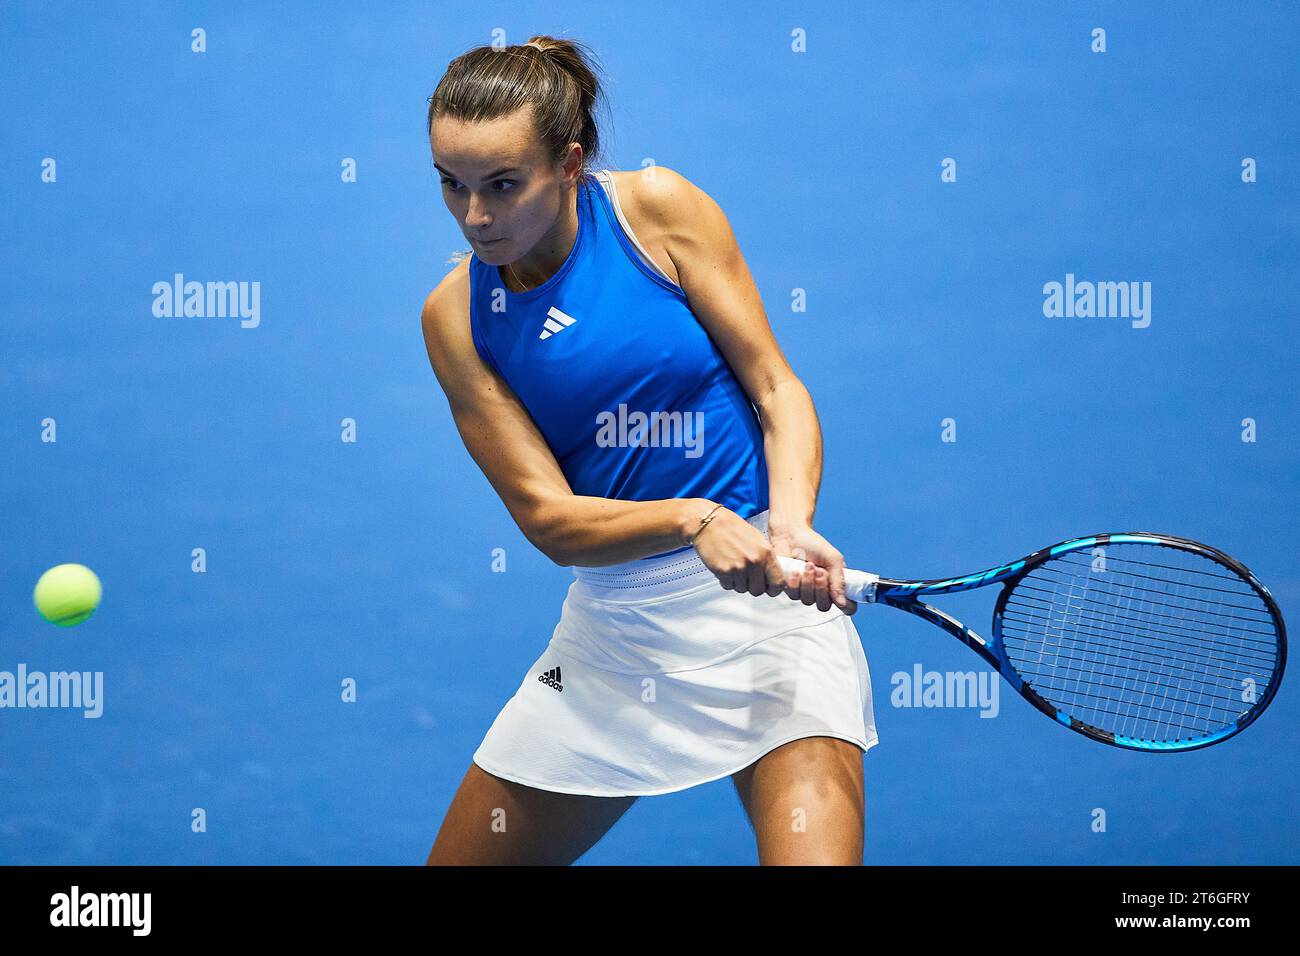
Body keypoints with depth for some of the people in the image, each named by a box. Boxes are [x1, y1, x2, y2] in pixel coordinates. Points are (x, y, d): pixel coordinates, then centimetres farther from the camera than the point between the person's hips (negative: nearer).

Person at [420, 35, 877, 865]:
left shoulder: (658, 207, -6)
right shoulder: (456, 314, -1)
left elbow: (776, 387, -4)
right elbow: (547, 517, -7)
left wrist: (792, 527, -22)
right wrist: (694, 520, -25)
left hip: (767, 596, -3)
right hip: (612, 624, 4)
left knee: (812, 851, -24)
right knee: (458, 860, 11)